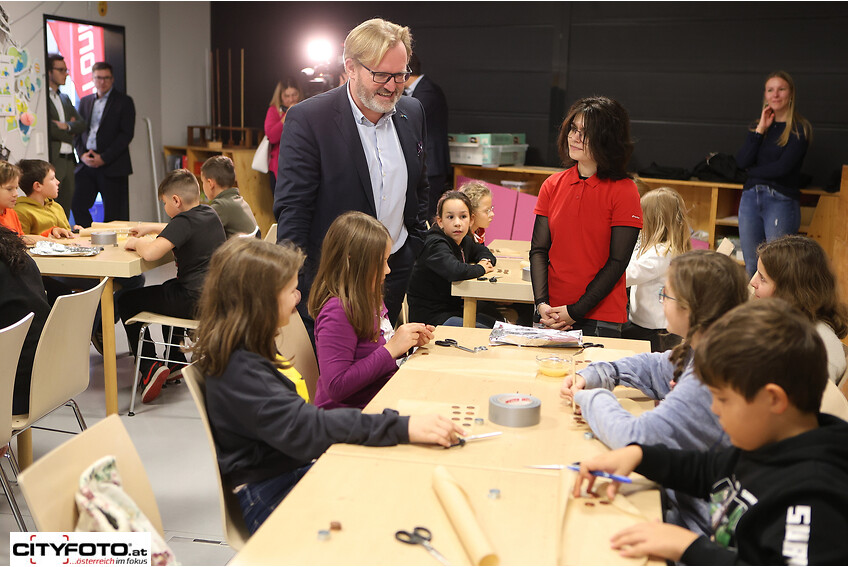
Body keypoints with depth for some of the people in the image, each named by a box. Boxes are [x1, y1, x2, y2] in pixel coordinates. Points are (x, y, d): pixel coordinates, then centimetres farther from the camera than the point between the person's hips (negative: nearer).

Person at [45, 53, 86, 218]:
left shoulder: (65, 98, 21)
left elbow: (82, 124, 13)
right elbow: (47, 129, -16)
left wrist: (66, 126, -7)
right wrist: (70, 133, 0)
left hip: (69, 161, 8)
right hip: (51, 161, -8)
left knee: (65, 209, 8)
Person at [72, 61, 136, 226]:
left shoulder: (124, 101, 1)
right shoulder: (85, 101, 16)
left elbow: (127, 134, -7)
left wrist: (103, 158, -12)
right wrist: (82, 154, -3)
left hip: (112, 166, -5)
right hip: (87, 164, 5)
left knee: (112, 214, -3)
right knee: (77, 206, 0)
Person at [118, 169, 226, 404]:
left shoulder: (183, 222, -16)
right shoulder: (210, 214, 9)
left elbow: (150, 252, -29)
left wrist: (136, 242, -8)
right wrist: (151, 227, 30)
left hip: (194, 302, -9)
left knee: (127, 301, 8)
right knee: (168, 287, 39)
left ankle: (150, 368, 0)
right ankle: (175, 361, 40)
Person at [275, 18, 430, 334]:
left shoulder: (412, 113, 5)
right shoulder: (308, 119, -14)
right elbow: (292, 209, -15)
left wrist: (415, 245, 11)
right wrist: (290, 289, -20)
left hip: (396, 273, 5)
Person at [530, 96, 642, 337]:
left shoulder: (624, 191, -8)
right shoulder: (552, 185, 5)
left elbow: (617, 262, -11)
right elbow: (539, 249, 4)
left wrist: (575, 311, -13)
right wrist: (541, 303, -10)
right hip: (552, 314, 4)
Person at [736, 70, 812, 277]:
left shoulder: (800, 128, -2)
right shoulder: (759, 126, 13)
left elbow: (782, 167, -13)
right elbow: (742, 161, -1)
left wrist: (752, 170, 2)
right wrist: (760, 130, -5)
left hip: (781, 200, -5)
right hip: (751, 198, 5)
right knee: (751, 266, 8)